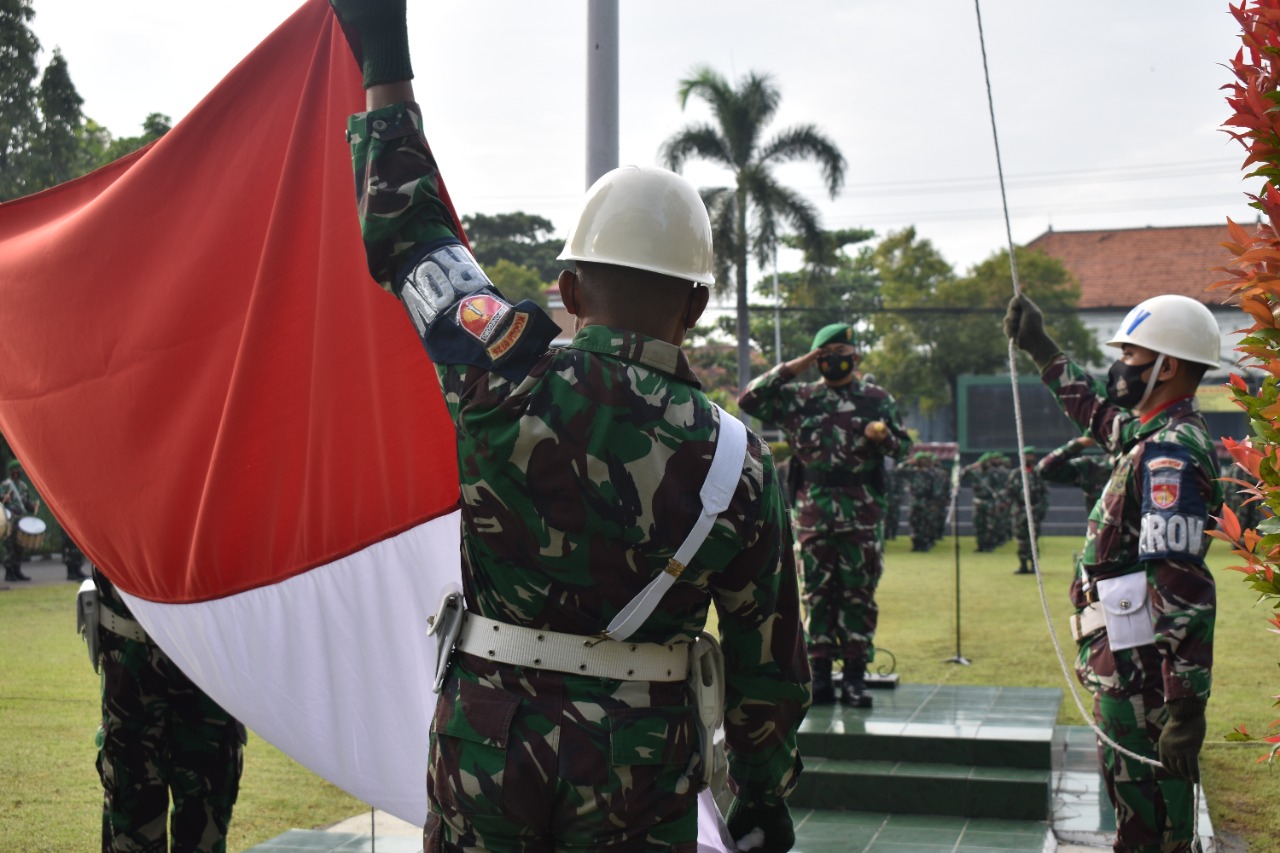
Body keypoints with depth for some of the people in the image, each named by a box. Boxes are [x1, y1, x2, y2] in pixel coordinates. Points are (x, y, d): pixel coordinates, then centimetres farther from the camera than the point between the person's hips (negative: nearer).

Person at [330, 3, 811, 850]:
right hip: (640, 767, 0)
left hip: (485, 742, 0)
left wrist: (386, 76, 13)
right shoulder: (741, 463, -9)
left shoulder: (507, 380, -13)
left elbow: (409, 238, 2)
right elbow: (768, 664, -1)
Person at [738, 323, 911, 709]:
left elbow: (903, 445, 12)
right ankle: (819, 676, 10)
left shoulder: (876, 398, 9)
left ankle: (855, 676, 7)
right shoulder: (797, 397, 9)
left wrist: (883, 436, -12)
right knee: (818, 594, 4)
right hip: (813, 511, 1)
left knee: (859, 594, 1)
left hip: (862, 512, 0)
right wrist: (791, 368, -2)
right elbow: (748, 400, 0)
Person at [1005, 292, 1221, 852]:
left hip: (1139, 669, -10)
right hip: (1128, 660, 10)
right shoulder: (1155, 434, 12)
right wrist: (1041, 349, 43)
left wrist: (1187, 703, -30)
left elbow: (1181, 586, -26)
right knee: (1135, 798, 19)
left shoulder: (1170, 454, -19)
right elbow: (1098, 412, 36)